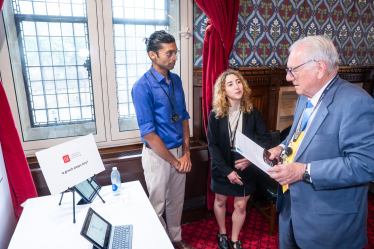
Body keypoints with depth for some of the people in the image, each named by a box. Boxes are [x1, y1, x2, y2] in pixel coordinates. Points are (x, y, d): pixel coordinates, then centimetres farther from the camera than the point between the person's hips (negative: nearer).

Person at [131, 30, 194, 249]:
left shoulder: (176, 80, 2)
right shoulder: (142, 87, -19)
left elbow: (183, 117, 6)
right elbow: (148, 133, -20)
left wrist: (186, 153, -1)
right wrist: (174, 161, -14)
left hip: (179, 152, 6)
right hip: (158, 155, -6)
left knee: (177, 201, 21)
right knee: (157, 204, 14)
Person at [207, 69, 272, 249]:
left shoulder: (252, 112, -8)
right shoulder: (215, 114, -12)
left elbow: (266, 138, -8)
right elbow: (212, 145, -13)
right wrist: (226, 170, -18)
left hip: (245, 168, 1)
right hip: (222, 168, 0)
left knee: (240, 205, 11)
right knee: (220, 201, 18)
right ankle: (222, 234, 44)